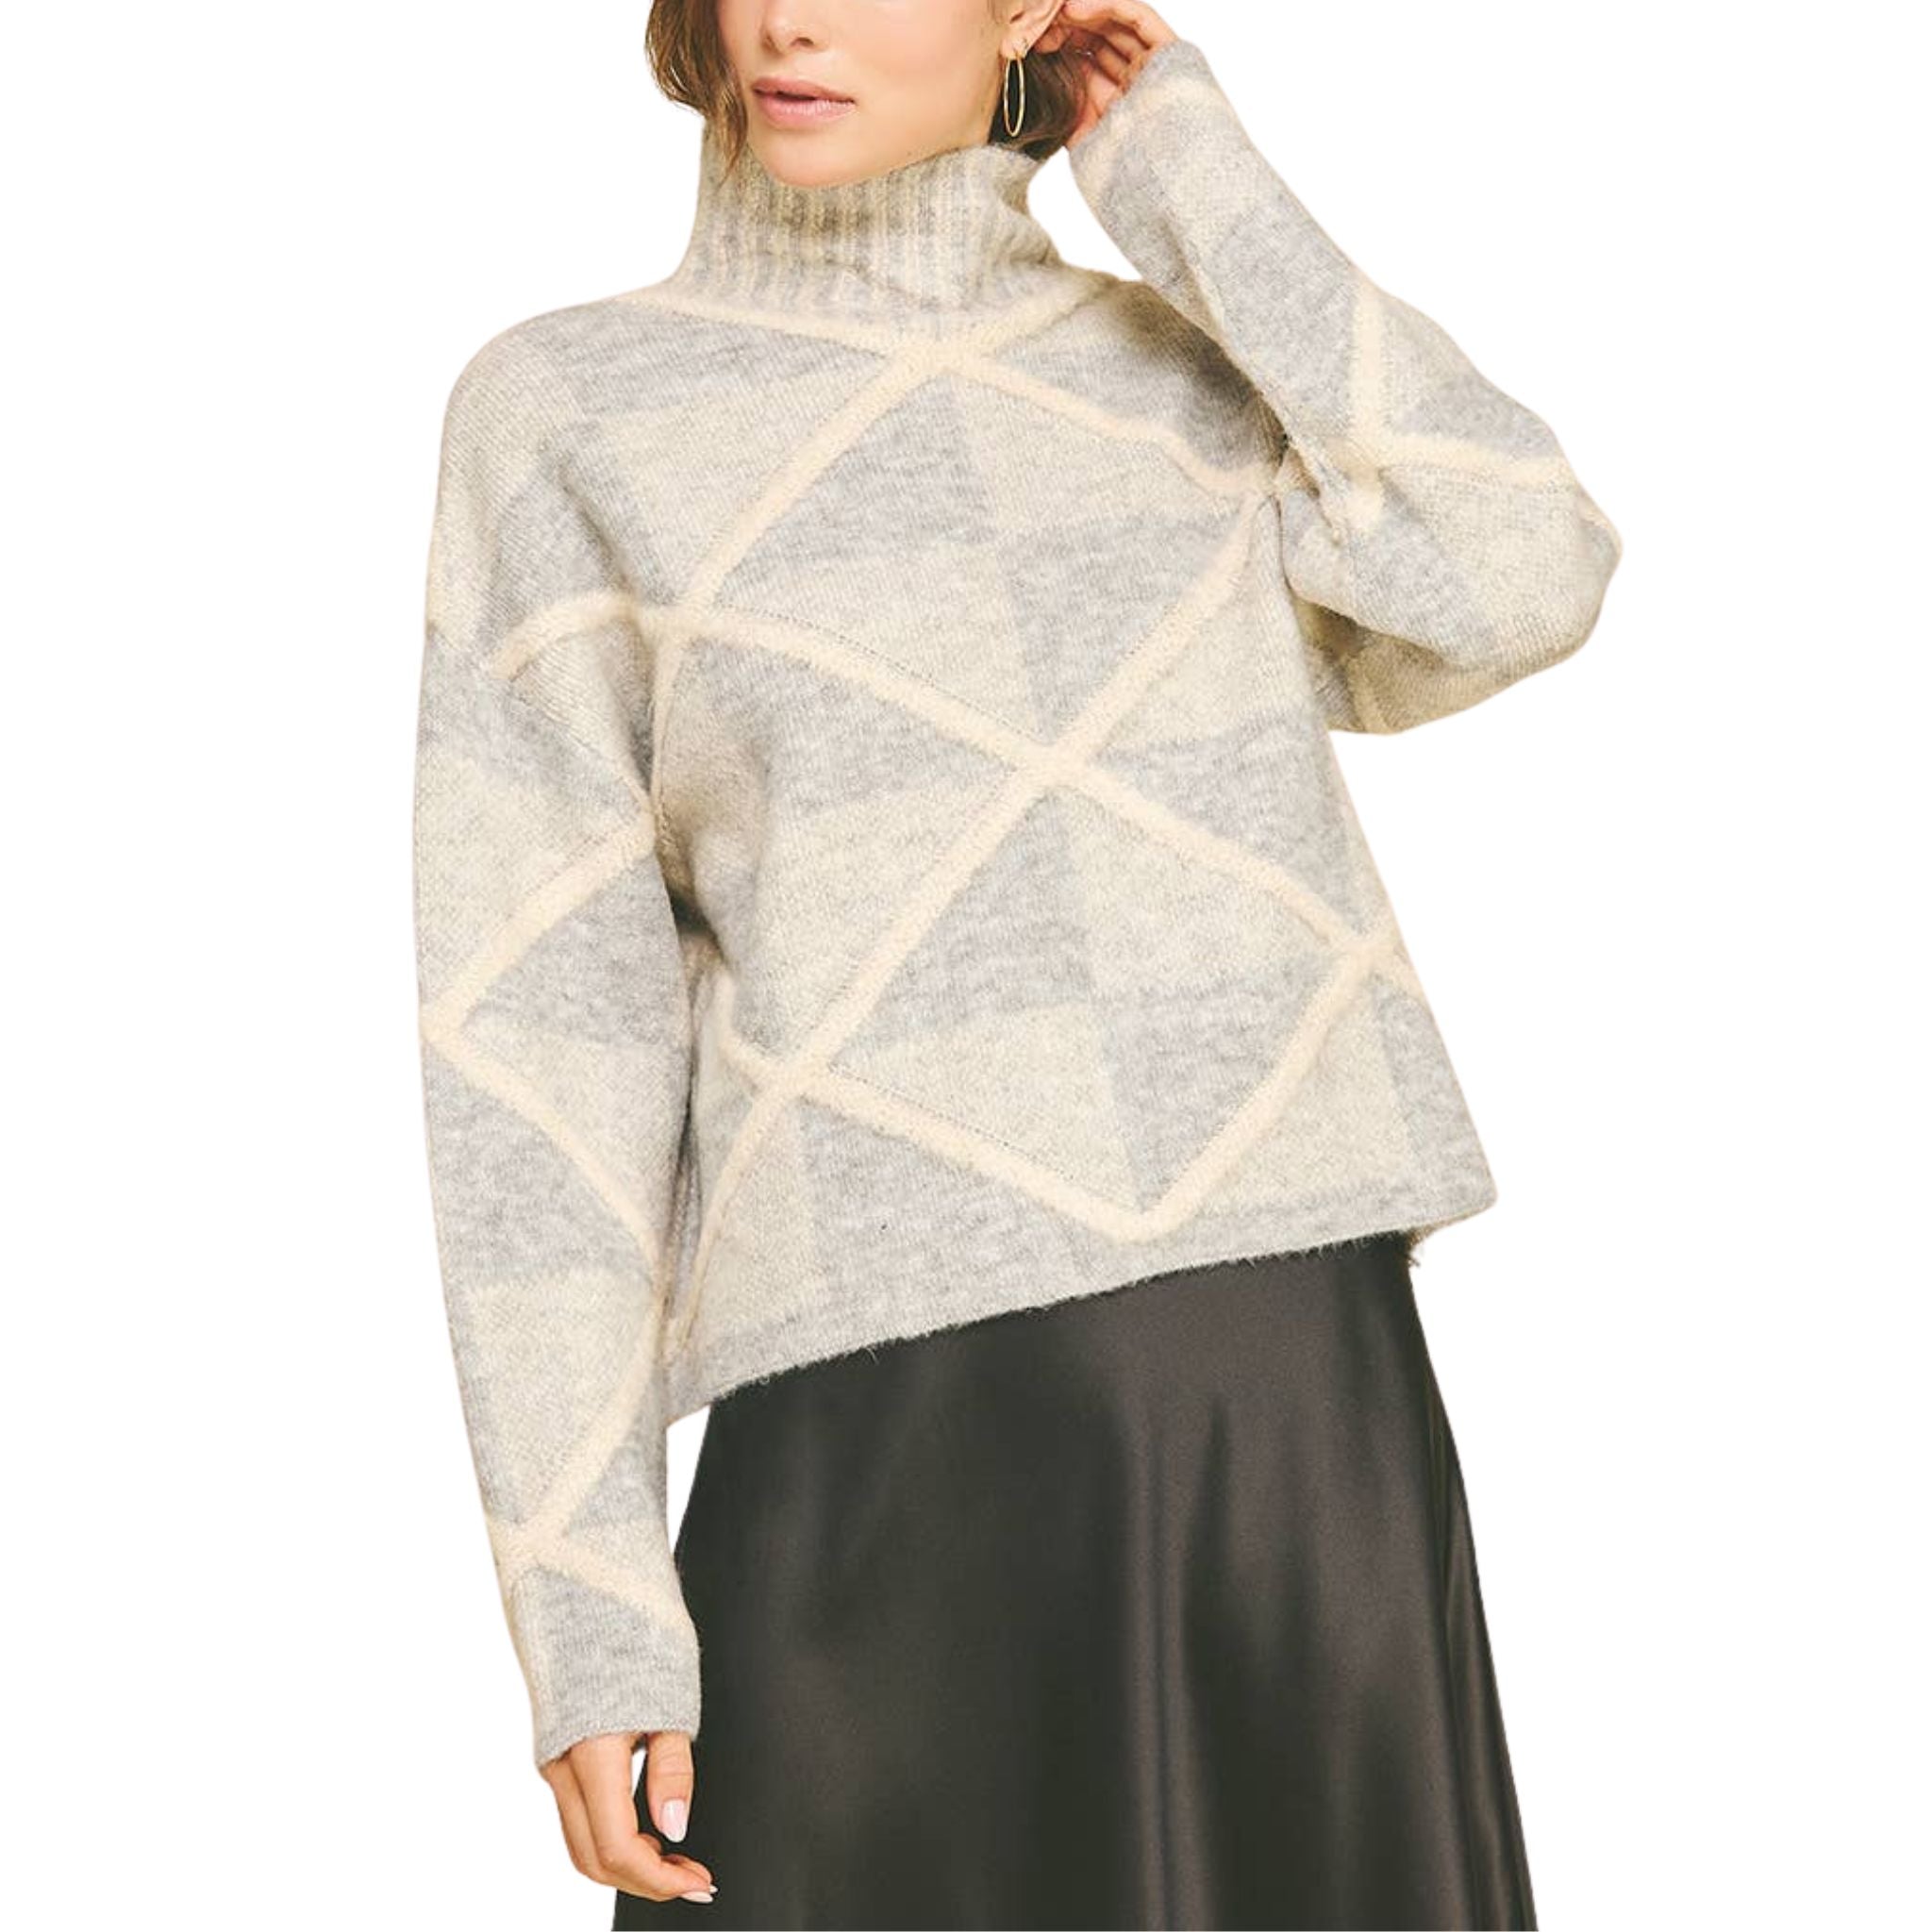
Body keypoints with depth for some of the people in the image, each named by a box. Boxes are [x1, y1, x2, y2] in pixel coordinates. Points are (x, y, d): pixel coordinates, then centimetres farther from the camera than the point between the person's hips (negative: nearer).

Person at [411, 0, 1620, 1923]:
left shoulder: (1199, 361, 12)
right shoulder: (563, 410, 3)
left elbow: (1516, 585, -9)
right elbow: (540, 1031, -1)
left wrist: (1190, 181, -1)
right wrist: (586, 1615, -5)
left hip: (1311, 1409, 3)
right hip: (885, 1439, -2)